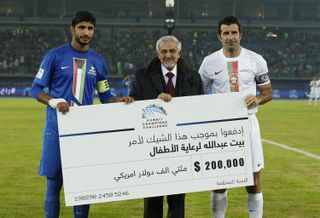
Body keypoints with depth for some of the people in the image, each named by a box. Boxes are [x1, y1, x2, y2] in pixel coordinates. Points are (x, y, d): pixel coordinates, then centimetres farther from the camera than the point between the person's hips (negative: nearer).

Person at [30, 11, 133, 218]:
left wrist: (120, 101, -5)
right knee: (54, 180, -1)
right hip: (57, 126, -3)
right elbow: (36, 88, 0)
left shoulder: (98, 61, 10)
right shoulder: (55, 56, -1)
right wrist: (53, 102, -18)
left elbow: (105, 95, 15)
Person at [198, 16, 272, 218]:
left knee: (254, 181, 2)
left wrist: (257, 99, -14)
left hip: (248, 123, 0)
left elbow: (268, 92, 7)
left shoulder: (256, 60, 0)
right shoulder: (210, 62, 0)